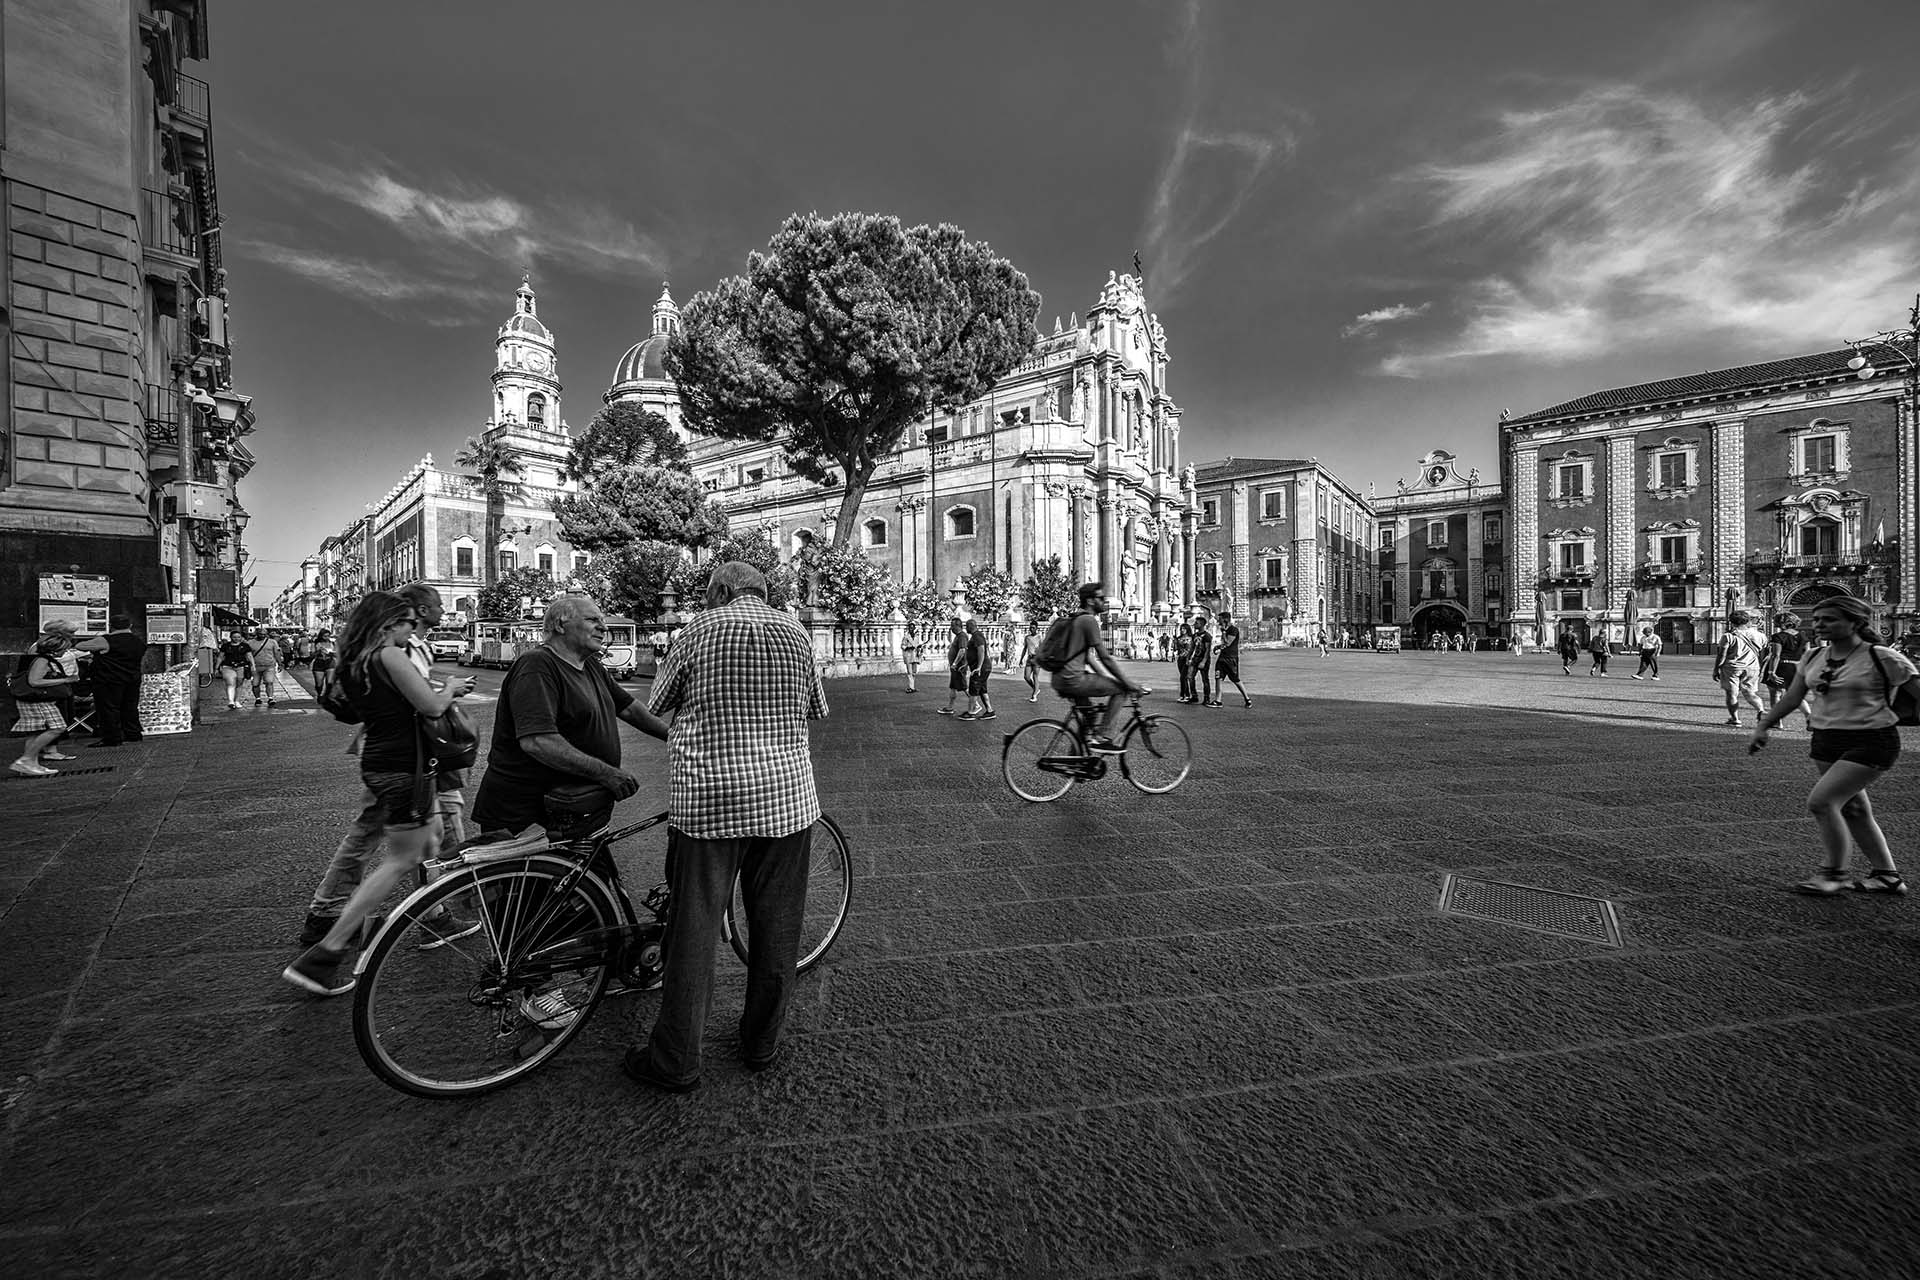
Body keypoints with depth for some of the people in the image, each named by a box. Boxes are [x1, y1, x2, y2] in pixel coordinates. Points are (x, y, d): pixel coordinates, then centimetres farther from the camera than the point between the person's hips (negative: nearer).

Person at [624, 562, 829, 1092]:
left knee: (693, 930, 9)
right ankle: (762, 1045, 29)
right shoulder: (796, 634, 5)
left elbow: (659, 702, 6)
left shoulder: (702, 628, -3)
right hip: (786, 799, 3)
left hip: (707, 800, -2)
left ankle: (674, 1061, 21)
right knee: (775, 930, 14)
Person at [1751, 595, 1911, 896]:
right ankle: (1886, 876, 26)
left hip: (1870, 743, -6)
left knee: (1820, 802, -14)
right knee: (1854, 811, 12)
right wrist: (1762, 727, 8)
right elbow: (1790, 699, 13)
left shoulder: (1883, 658, -10)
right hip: (1825, 741, 6)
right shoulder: (1813, 658, 7)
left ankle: (1834, 873, 2)